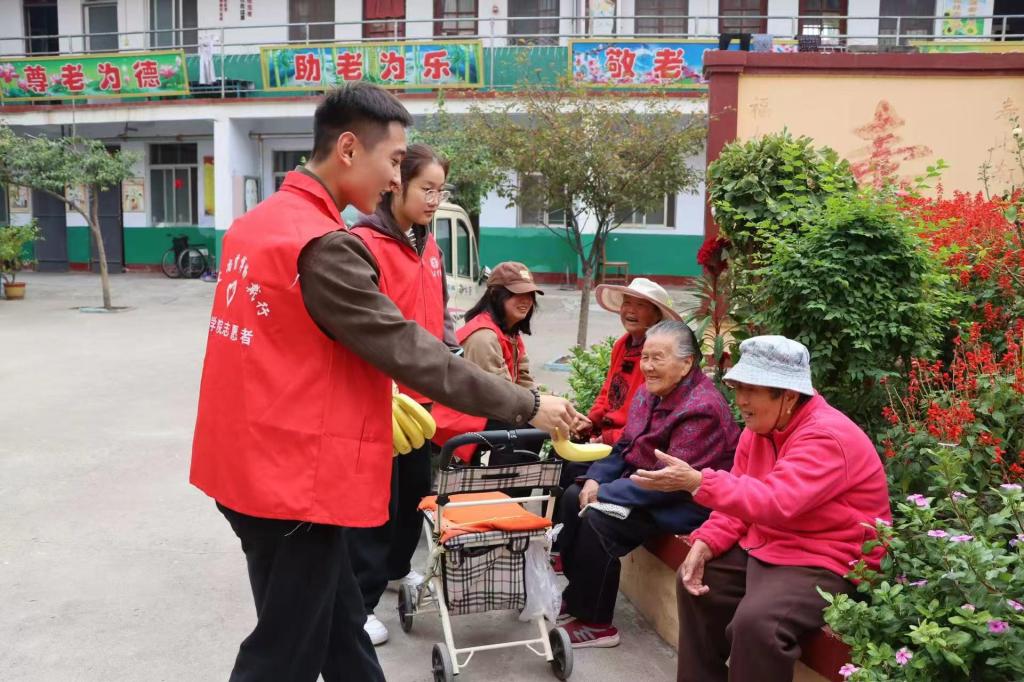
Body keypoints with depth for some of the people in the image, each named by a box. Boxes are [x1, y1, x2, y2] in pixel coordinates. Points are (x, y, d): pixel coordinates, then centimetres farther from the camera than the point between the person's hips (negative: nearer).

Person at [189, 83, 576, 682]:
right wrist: (525, 406, -14)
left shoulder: (257, 224, 8)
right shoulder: (324, 245, -21)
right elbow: (407, 350, -21)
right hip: (294, 479, -9)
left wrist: (374, 399, 18)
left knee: (339, 626, 20)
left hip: (255, 463, 9)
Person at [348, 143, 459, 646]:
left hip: (422, 392, 8)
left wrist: (452, 358, 8)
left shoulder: (428, 245, 10)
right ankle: (360, 604, 13)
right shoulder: (365, 244, -16)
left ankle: (397, 567, 41)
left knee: (416, 487, 20)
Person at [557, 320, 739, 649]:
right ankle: (576, 595, 15)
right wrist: (595, 479, -7)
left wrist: (605, 493, -23)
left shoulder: (701, 410, -25)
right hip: (642, 482, 10)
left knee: (597, 520, -23)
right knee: (574, 496, 4)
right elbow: (625, 447, 12)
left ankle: (594, 623, -8)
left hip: (685, 502, -10)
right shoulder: (650, 391, 4)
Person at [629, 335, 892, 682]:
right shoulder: (759, 428, 4)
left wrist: (697, 481, -43)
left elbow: (775, 503, -37)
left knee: (755, 622, -30)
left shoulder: (827, 437, -25)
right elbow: (739, 498, 6)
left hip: (825, 560, -10)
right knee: (698, 579, 10)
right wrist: (704, 545, -9)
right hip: (768, 546, 10)